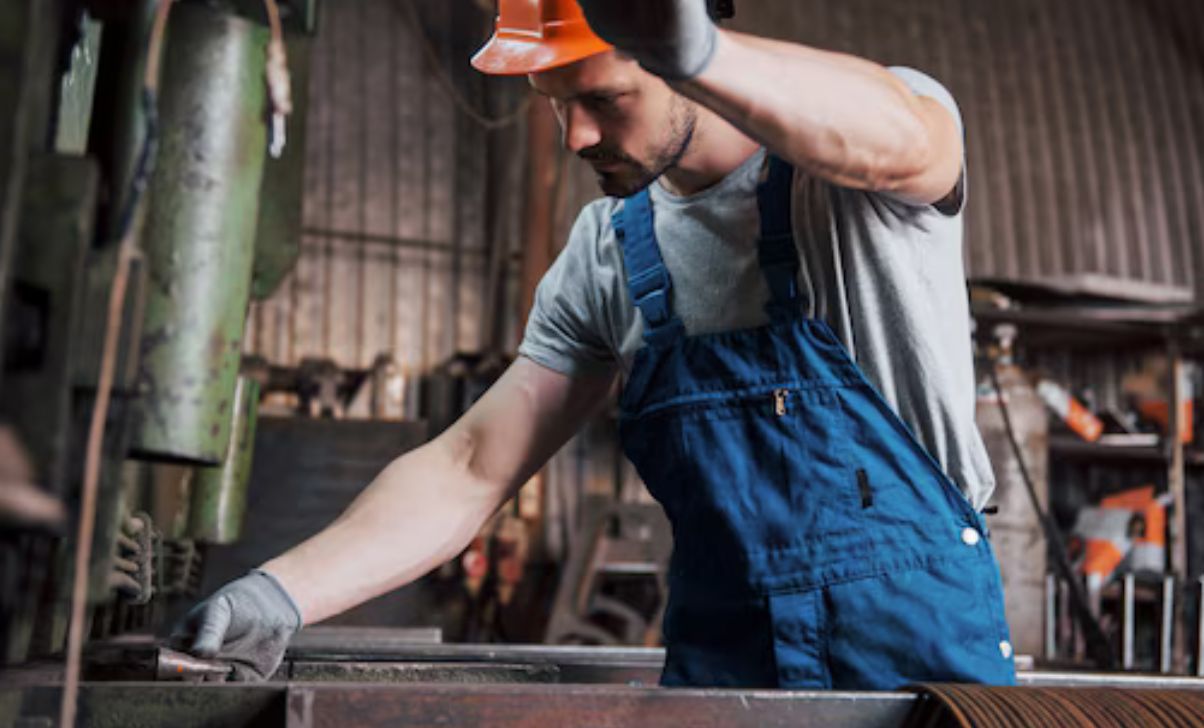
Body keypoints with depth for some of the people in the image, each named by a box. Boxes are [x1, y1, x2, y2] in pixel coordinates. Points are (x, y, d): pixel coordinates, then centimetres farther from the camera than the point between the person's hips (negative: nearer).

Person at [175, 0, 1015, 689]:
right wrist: (284, 592, -13)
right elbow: (472, 470, 0)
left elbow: (892, 138, -37)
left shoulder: (849, 181, -11)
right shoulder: (604, 256, 1)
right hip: (713, 662, 4)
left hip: (926, 650, -3)